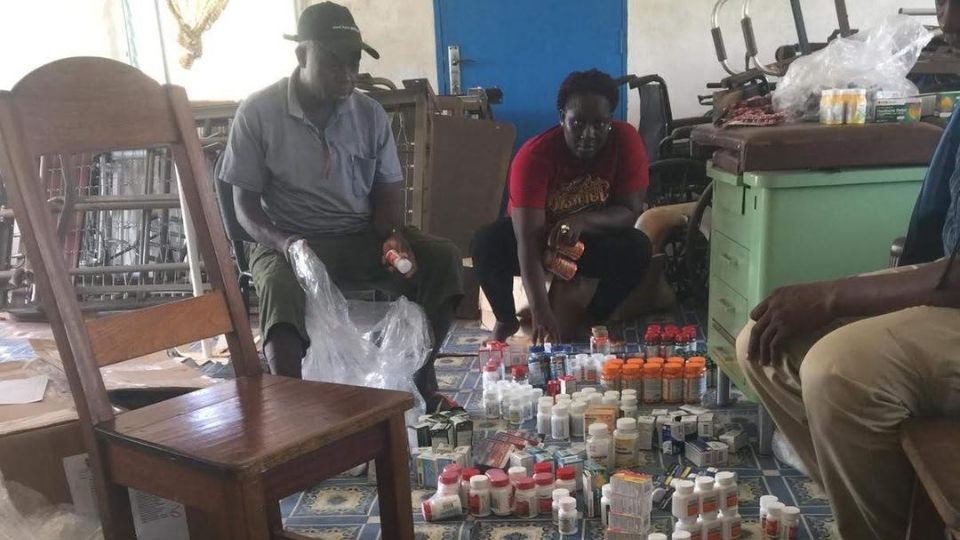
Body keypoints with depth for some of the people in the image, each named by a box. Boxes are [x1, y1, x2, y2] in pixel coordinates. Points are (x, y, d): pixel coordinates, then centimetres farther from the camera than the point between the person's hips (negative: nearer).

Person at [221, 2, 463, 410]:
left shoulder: (370, 114, 4)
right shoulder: (258, 113, -6)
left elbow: (388, 190, 8)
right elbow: (245, 203, -5)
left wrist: (392, 234, -14)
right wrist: (282, 242, -25)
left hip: (362, 239, 4)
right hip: (288, 243, -3)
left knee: (443, 258, -20)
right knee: (281, 288, -38)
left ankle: (421, 377, -7)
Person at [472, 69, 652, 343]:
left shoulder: (626, 139, -22)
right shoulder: (533, 155, -30)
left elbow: (630, 212, -20)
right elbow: (527, 241, -38)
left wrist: (582, 220, -42)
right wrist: (540, 310, -51)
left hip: (591, 240, 2)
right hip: (539, 239, -1)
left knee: (637, 248, -28)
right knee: (486, 243, -30)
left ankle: (591, 323, -5)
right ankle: (506, 321, -3)